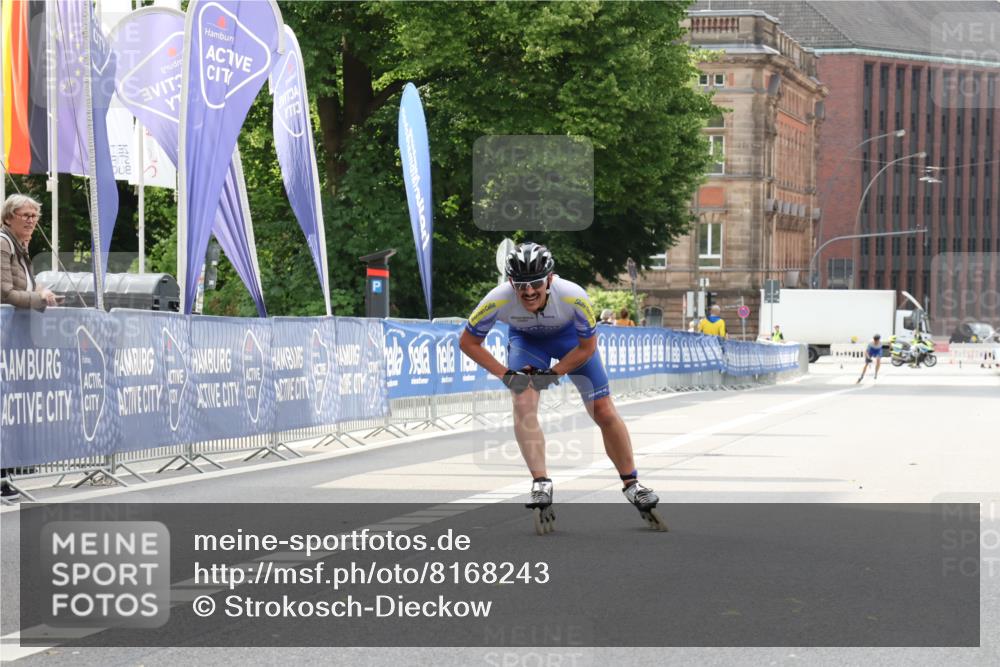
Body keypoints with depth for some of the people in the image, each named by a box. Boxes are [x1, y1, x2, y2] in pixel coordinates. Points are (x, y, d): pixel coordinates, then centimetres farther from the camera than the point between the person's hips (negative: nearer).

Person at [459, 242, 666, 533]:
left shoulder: (573, 297, -38)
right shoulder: (498, 300, -36)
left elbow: (587, 347, -18)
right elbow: (468, 342, -19)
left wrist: (552, 373, -24)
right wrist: (505, 374, -24)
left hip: (570, 336, -1)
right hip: (526, 339, 1)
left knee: (604, 412, -3)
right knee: (523, 405, -24)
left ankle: (632, 485, 12)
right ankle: (541, 485, -21)